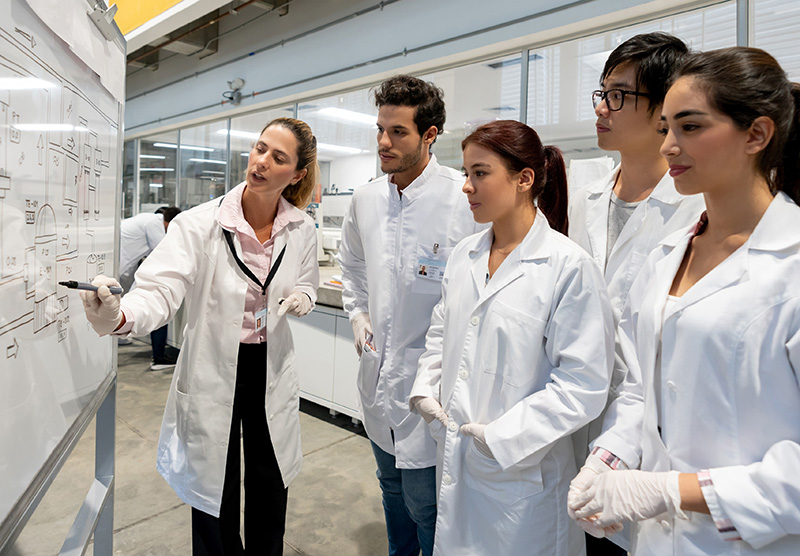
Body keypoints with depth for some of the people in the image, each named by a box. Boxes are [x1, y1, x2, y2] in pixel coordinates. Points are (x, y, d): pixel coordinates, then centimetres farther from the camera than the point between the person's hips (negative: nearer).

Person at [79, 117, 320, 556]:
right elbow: (160, 289, -25)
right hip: (213, 370, -3)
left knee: (270, 490, 20)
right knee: (215, 495, 14)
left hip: (271, 370, 3)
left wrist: (302, 298, -12)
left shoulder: (301, 230, -5)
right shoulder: (199, 225, -17)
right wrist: (118, 316, -46)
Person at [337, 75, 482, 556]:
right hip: (378, 373, 7)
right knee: (392, 489, 26)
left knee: (426, 506, 7)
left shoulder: (465, 199, -17)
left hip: (430, 383, -6)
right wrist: (358, 314, 11)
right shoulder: (367, 199, 3)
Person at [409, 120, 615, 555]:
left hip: (521, 469, -5)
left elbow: (583, 385, -18)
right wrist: (425, 389, 1)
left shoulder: (570, 267, -16)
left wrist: (499, 437, -18)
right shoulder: (463, 256, 4)